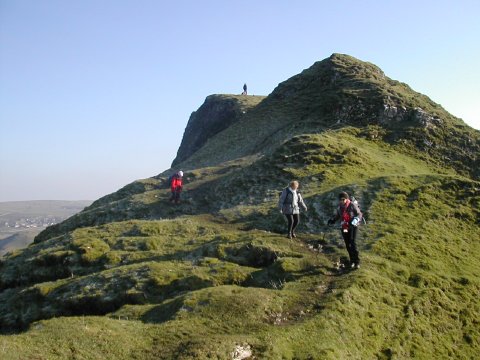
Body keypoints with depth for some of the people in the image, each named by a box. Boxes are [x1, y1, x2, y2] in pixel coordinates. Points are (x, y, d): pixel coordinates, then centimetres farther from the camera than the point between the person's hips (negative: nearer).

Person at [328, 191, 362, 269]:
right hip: (344, 228, 5)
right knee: (347, 245, 7)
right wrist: (332, 220, -4)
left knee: (353, 243, -15)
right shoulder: (339, 207, 5)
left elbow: (359, 214, -9)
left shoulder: (352, 205, -12)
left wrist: (355, 220, -27)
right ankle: (352, 260, 22)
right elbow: (337, 215, 16)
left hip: (353, 227, -5)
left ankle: (357, 262, -8)